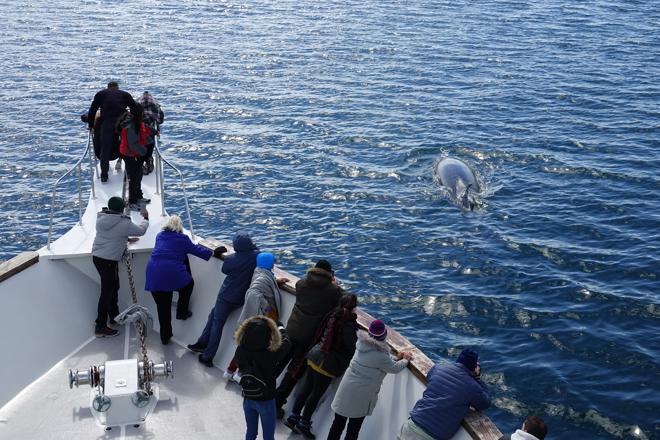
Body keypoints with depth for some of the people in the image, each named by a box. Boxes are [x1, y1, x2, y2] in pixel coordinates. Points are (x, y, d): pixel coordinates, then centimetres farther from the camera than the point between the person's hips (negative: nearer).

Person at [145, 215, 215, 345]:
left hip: (153, 276, 4)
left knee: (163, 308, 11)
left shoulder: (159, 236, 19)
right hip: (172, 274, -4)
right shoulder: (182, 238, 5)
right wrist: (212, 253, 24)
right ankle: (182, 312, 31)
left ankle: (165, 336, 17)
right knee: (188, 284, 29)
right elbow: (196, 250, 10)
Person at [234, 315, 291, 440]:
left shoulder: (240, 351, -21)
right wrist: (281, 330, 13)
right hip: (266, 401, -3)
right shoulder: (271, 355, -29)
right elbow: (285, 342, -9)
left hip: (248, 399, 3)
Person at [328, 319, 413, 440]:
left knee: (338, 425, 14)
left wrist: (397, 358, 15)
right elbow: (394, 368, -5)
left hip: (346, 388, 6)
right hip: (360, 395, -6)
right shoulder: (380, 355, -21)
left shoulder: (362, 344, -1)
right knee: (353, 430, 10)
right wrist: (405, 360, 14)